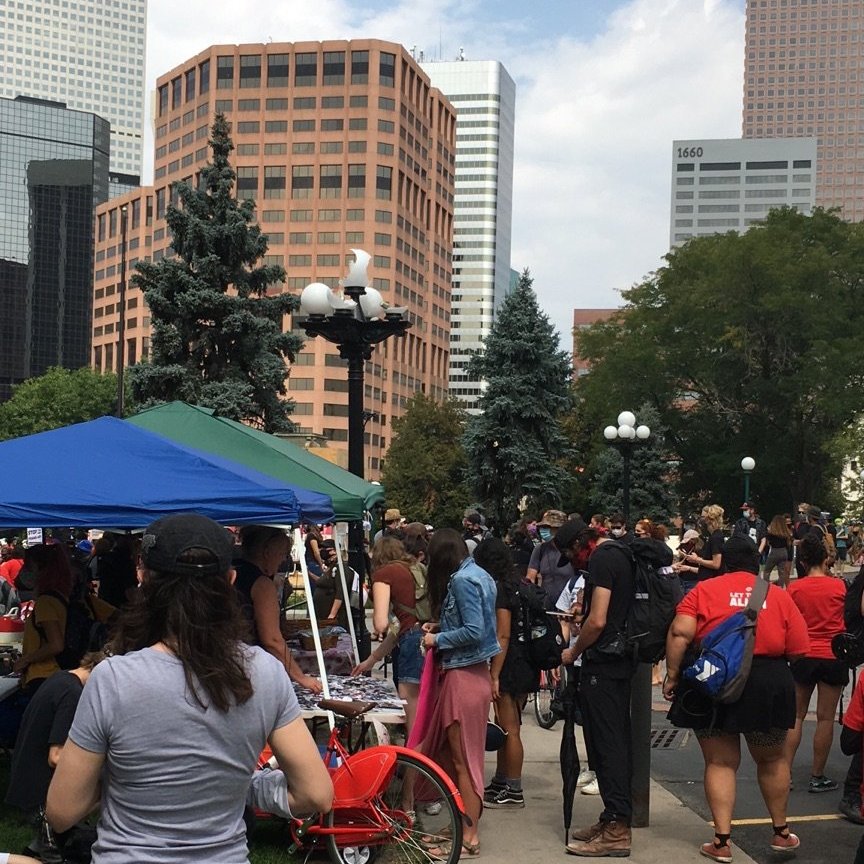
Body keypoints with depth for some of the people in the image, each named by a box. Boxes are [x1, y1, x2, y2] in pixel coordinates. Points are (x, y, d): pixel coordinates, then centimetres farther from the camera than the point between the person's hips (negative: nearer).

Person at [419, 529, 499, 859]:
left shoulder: (461, 580, -16)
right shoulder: (477, 575, 12)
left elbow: (474, 632, -22)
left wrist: (438, 640, -10)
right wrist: (440, 627, 11)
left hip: (464, 676, -10)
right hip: (474, 673, 10)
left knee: (462, 760, -2)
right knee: (462, 755, 15)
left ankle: (469, 839, 4)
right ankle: (465, 825, 23)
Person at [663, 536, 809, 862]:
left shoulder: (704, 589, 0)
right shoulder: (780, 596, 3)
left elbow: (680, 632, -12)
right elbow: (799, 650, -1)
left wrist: (672, 674, -6)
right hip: (768, 685, 1)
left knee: (720, 762, 11)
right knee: (772, 760, 22)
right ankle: (780, 832, 34)